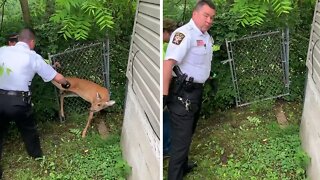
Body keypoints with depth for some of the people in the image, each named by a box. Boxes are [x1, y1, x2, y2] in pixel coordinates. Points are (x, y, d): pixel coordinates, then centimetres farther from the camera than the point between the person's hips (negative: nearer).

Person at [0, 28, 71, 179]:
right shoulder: (33, 57, 0)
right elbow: (57, 77, 6)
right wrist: (66, 83, 26)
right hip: (19, 100, -2)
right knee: (28, 129, 22)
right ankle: (36, 154, 44)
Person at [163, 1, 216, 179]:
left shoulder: (207, 36, 10)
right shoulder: (184, 33, -21)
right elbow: (168, 63, -29)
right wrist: (164, 95, -31)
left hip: (197, 90, 10)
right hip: (182, 92, -10)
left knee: (188, 133, 25)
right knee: (181, 138, -3)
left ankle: (183, 165, 45)